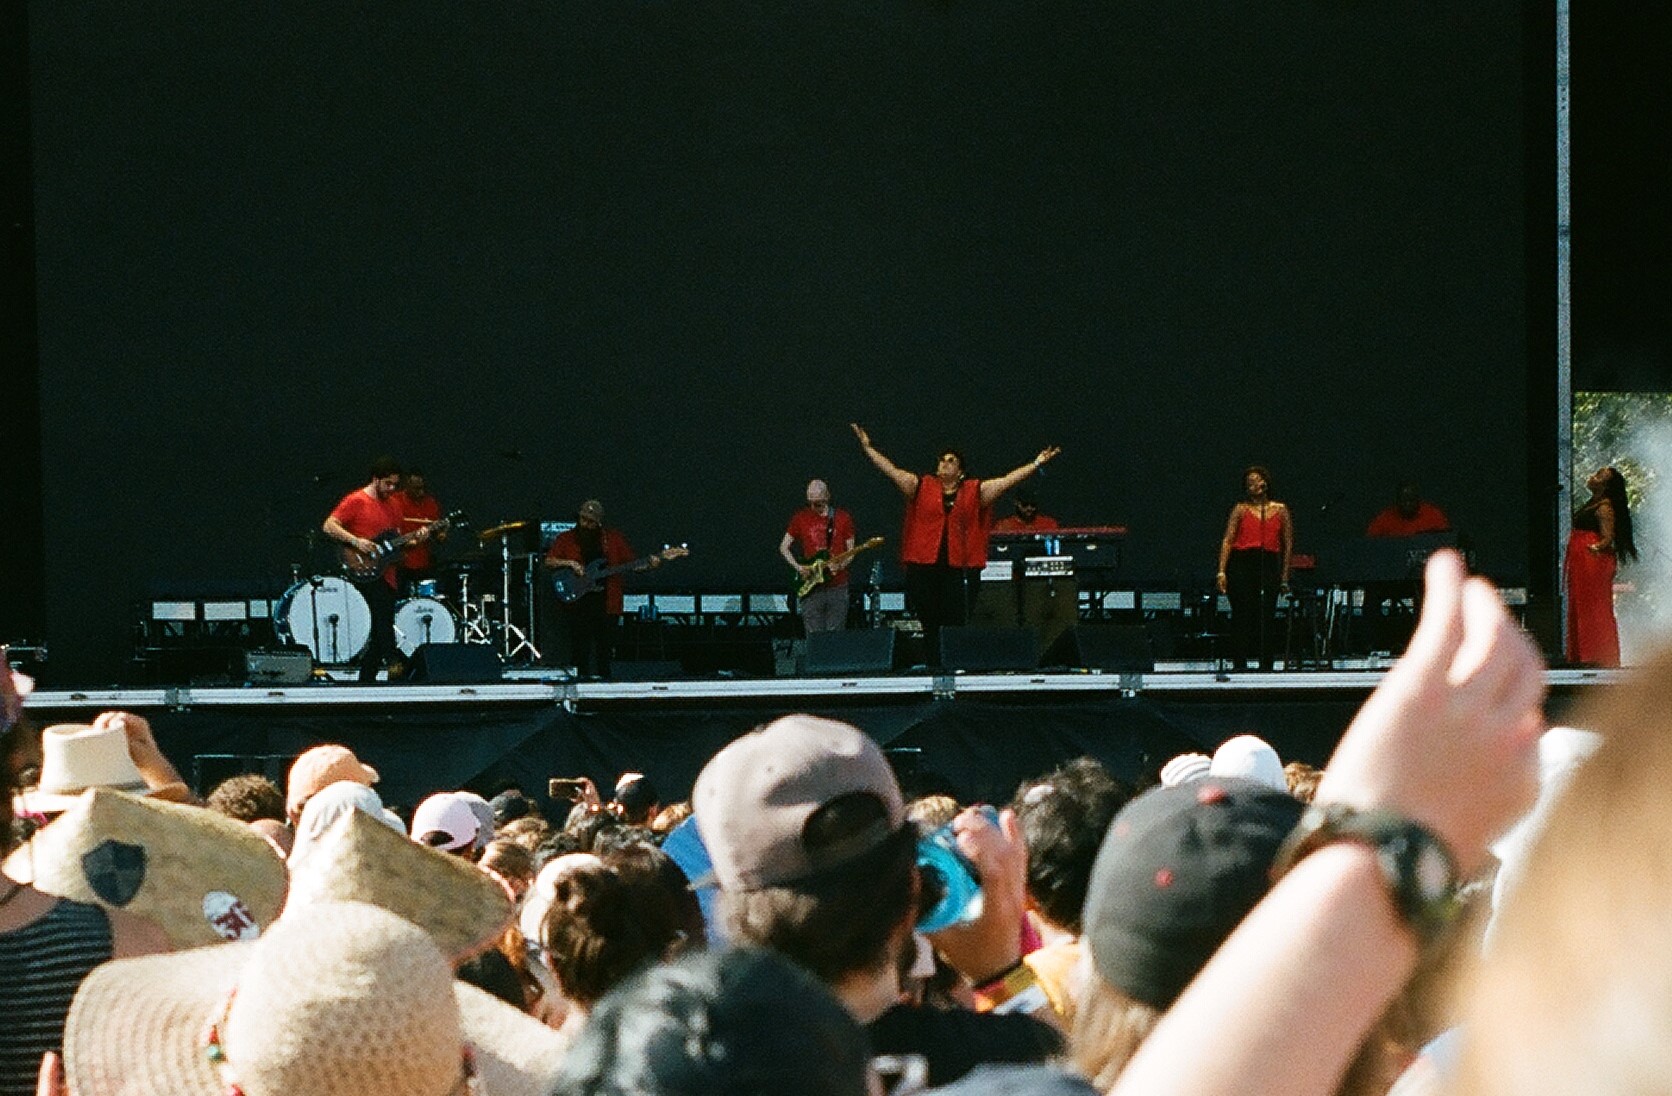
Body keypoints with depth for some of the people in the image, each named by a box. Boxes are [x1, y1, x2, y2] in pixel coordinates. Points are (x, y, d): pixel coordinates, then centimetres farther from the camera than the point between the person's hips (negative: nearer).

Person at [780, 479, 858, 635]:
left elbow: (850, 550, 7)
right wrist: (798, 567, -6)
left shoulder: (843, 518, 4)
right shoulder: (801, 518, 5)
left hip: (837, 587, 0)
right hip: (811, 589, 0)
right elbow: (783, 547, 10)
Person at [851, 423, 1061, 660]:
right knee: (929, 625, 3)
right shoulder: (922, 487, 9)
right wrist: (868, 447, 2)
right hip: (923, 566, 1)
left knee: (955, 624, -5)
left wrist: (1036, 464, 1)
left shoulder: (974, 491, 9)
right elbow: (891, 470, 7)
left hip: (957, 568, -1)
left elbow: (1007, 480, 6)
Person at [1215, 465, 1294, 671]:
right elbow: (1227, 540, 1)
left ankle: (1265, 667, 3)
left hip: (1269, 565, 1)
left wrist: (1284, 577, 8)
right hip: (1241, 564, -1)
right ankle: (1239, 665, 2)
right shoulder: (1241, 509, 7)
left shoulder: (1280, 510, 12)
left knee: (1267, 616, -2)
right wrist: (1221, 571, -9)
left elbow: (1288, 545, 13)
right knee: (1242, 615, -3)